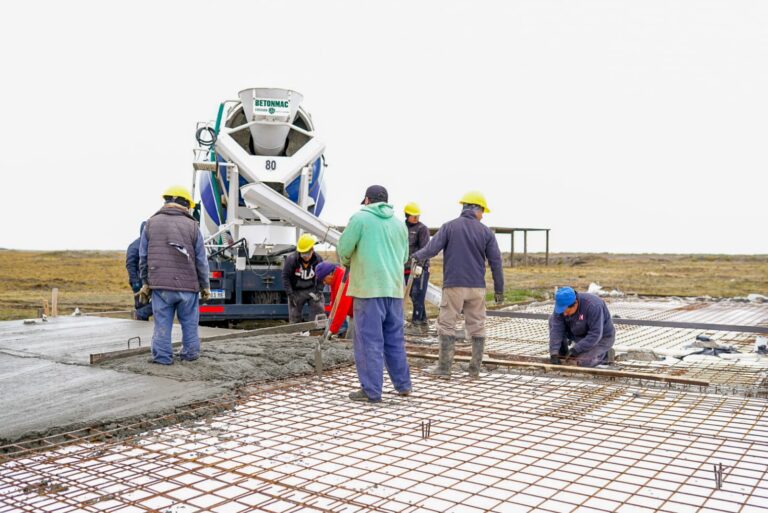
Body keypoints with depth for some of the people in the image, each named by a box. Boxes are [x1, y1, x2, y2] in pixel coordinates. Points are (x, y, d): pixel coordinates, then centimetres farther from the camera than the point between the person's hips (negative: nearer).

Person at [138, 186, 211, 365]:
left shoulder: (151, 223, 6)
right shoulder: (192, 226, 2)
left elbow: (143, 257, 8)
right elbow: (201, 261, 3)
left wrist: (146, 282, 16)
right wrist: (205, 286, 12)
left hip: (160, 285, 1)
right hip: (188, 285, -1)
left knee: (162, 323, 5)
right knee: (189, 323, 12)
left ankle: (162, 356, 6)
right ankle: (190, 353, 20)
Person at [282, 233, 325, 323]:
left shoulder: (318, 260, -12)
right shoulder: (291, 259, -19)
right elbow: (286, 277, -12)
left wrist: (319, 291, -10)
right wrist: (290, 294, -15)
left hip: (312, 289, 1)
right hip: (296, 291, -1)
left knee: (319, 310, -12)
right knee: (294, 317, 5)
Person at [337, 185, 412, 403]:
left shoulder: (360, 218, -1)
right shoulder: (399, 223, 15)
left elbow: (343, 248, -5)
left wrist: (347, 262, 15)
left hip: (369, 287, -5)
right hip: (394, 287, 6)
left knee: (369, 339, -1)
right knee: (395, 338, 14)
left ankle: (371, 390, 2)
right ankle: (403, 384, 21)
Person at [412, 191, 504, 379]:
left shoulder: (449, 226, -2)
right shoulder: (486, 231, 3)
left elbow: (431, 249, -7)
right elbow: (496, 262, 4)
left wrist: (415, 256, 13)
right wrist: (499, 289, 11)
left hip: (454, 285, -2)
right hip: (477, 286, 2)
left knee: (447, 325, 4)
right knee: (477, 326, 9)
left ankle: (444, 367, 3)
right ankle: (475, 368, 12)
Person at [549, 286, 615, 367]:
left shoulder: (593, 306, -33)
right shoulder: (562, 306, -18)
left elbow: (595, 335, -33)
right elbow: (556, 329, -23)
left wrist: (575, 350, -35)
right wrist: (554, 353, -34)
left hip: (601, 338, -6)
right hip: (580, 334, 6)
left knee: (583, 362, -25)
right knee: (553, 319, -8)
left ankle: (604, 354, 3)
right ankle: (563, 354, 1)